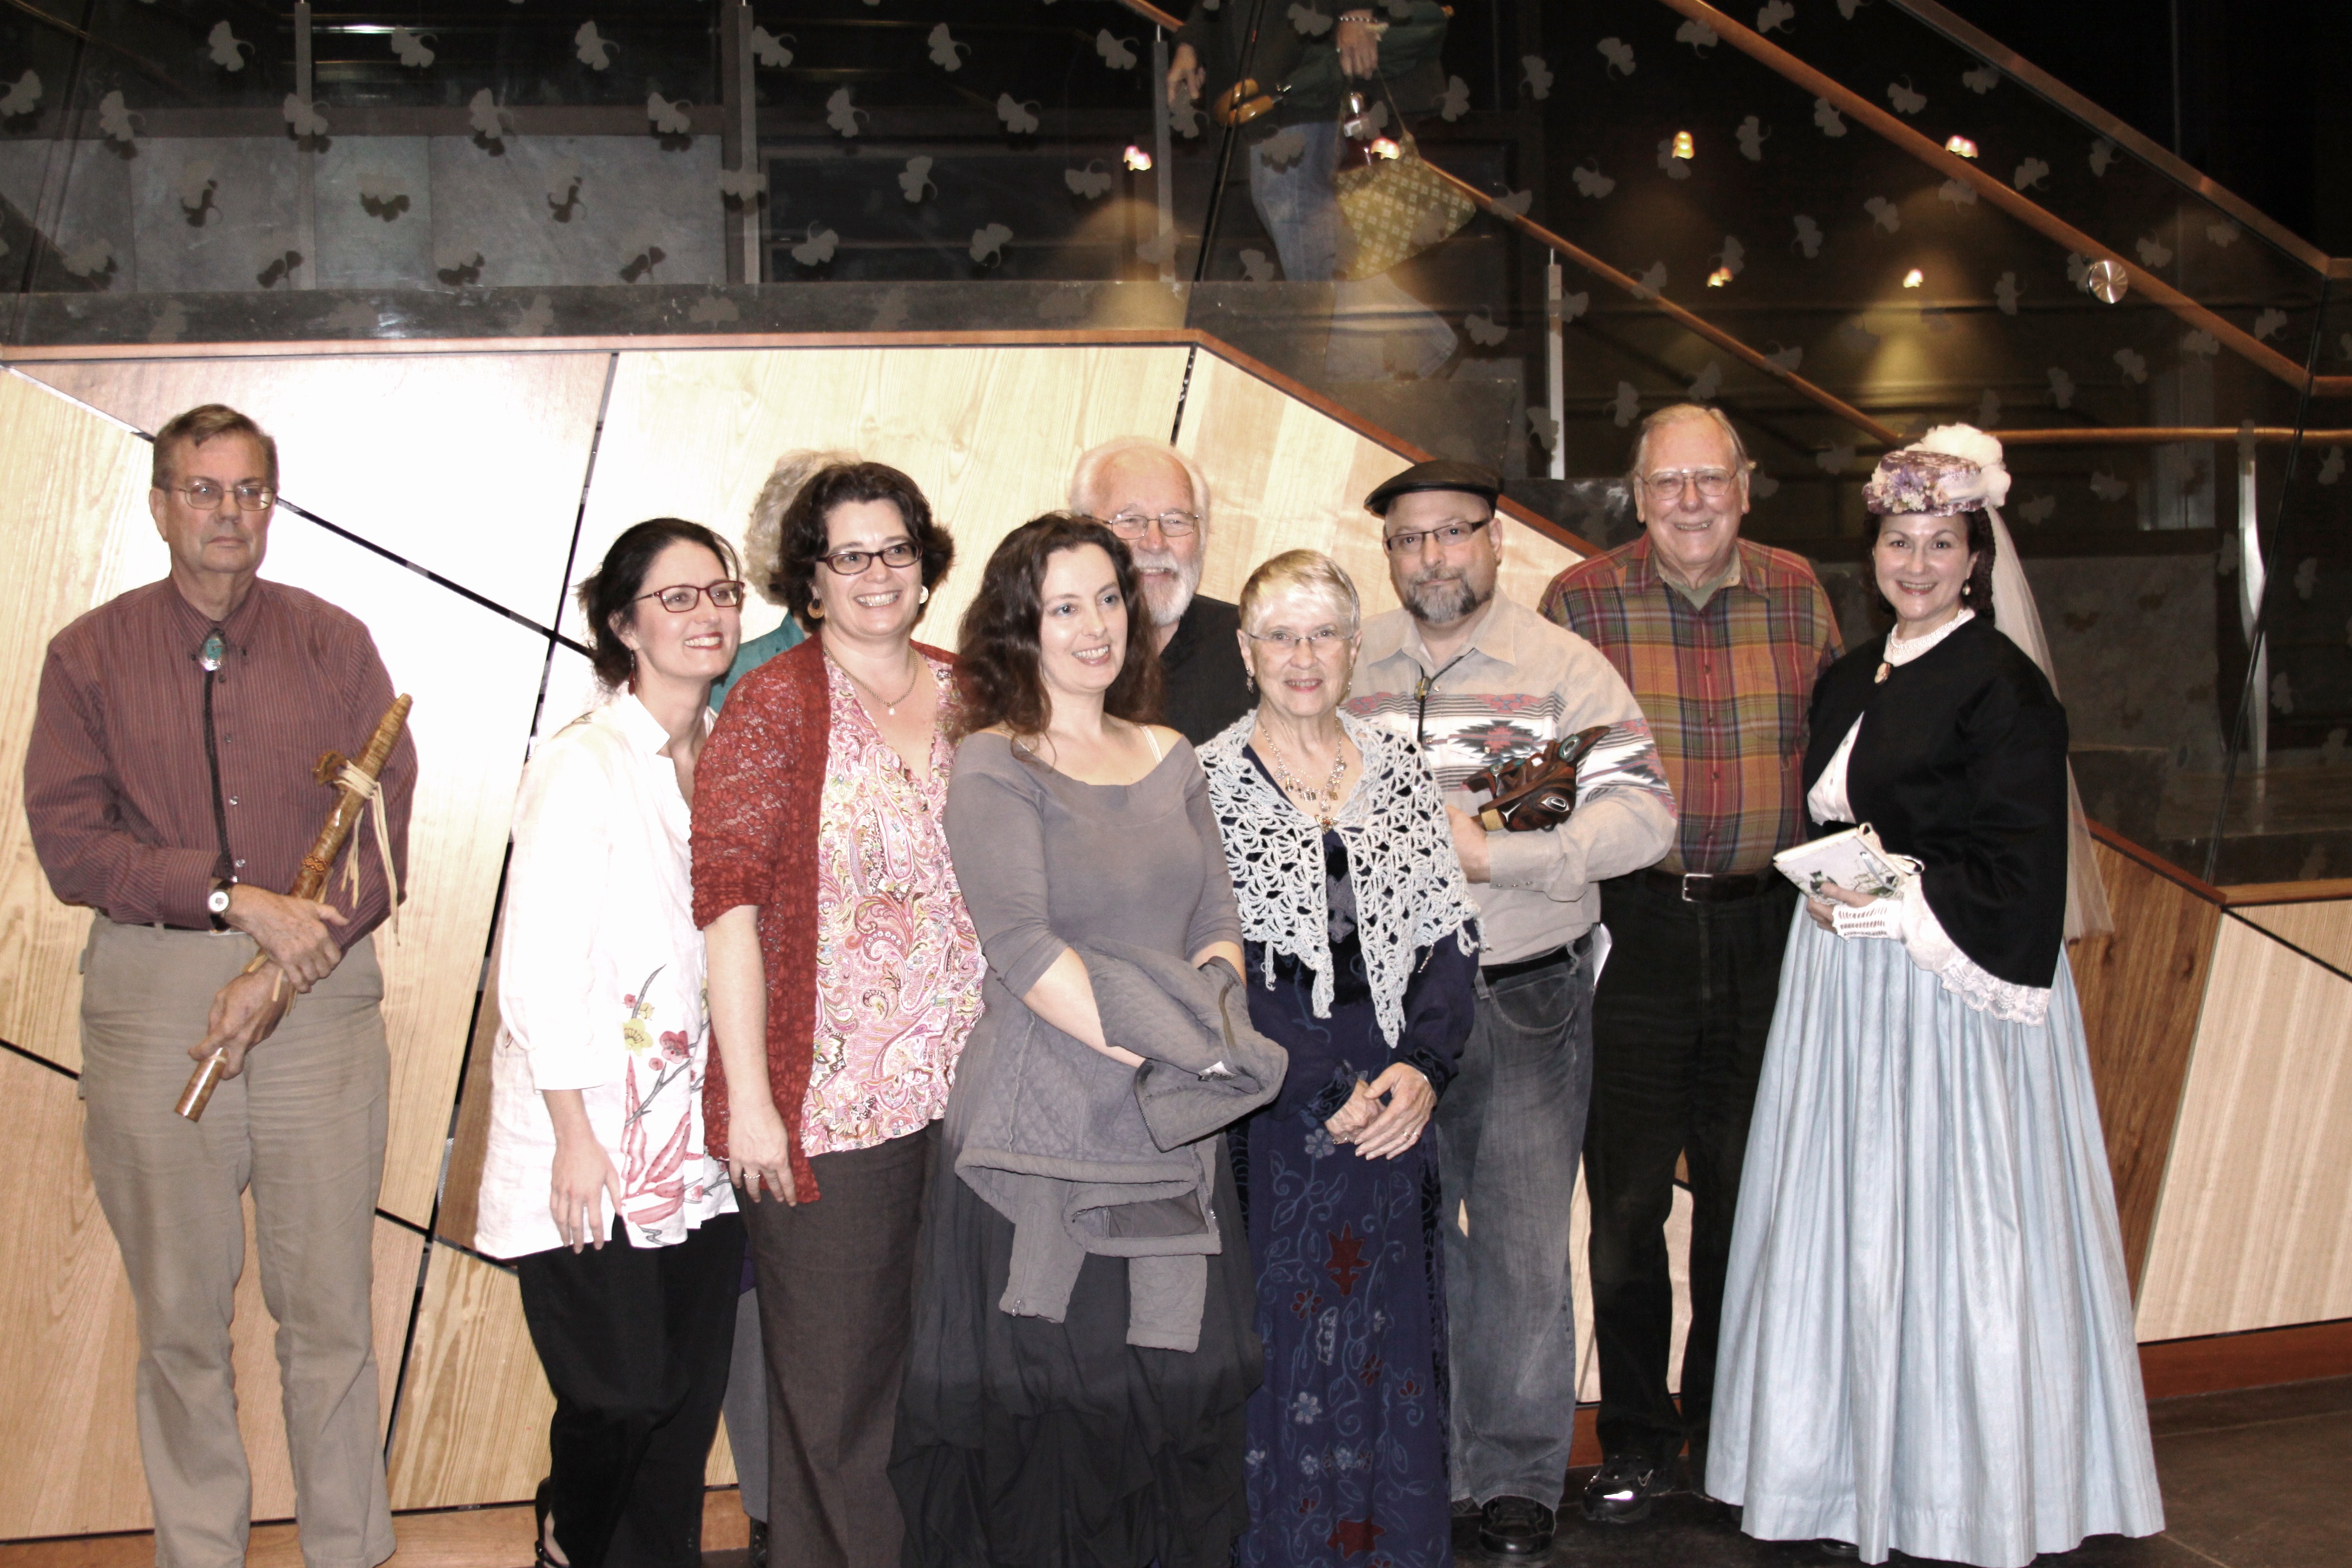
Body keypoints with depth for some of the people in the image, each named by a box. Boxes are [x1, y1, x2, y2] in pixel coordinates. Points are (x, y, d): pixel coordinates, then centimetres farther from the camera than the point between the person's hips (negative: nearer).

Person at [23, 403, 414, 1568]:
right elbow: (69, 846, -3)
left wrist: (281, 972, -11)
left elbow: (382, 840, 1)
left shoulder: (334, 645, 7)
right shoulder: (90, 656, 7)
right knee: (179, 1312, 6)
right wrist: (236, 896, -14)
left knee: (330, 1307, 2)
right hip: (148, 1001, 0)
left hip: (321, 995, 0)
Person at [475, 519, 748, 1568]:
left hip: (701, 1144, 6)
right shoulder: (582, 765, -10)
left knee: (691, 1397, 8)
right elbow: (538, 967, -12)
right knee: (623, 1395, -4)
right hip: (597, 1147, -6)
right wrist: (575, 1136, -14)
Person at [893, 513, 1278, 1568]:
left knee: (1175, 1418, 9)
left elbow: (1218, 924, 11)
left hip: (1176, 1146, 5)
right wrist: (1156, 1051, -17)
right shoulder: (994, 768, -5)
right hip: (1044, 1145, -5)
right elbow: (1022, 948, -14)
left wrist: (1219, 1029, -9)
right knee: (1039, 1436, 1)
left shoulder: (1171, 763, 14)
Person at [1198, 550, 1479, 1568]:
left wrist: (1422, 1068, -9)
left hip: (1392, 1104, 3)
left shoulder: (1398, 771, 9)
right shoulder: (1206, 782, -2)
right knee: (1280, 1341, 0)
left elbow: (1450, 938, 6)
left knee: (1391, 1336, 8)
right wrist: (1322, 1092, -13)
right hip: (1266, 1106, -3)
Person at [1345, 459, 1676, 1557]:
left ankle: (1517, 1475, 18)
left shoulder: (1564, 666, -1)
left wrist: (1490, 855, -19)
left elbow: (1643, 815, -11)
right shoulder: (1346, 667, 7)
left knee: (1521, 1246, 3)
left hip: (1527, 1002, -2)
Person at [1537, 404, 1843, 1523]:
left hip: (1767, 929, 2)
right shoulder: (1579, 603, -1)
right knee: (1627, 1199, 4)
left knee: (1745, 1192, 11)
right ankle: (1635, 1440, 20)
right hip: (1632, 928, -2)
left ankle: (1726, 1429, 28)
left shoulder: (1797, 594, 6)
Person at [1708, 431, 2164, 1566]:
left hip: (1949, 993, -7)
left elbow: (2019, 873, -13)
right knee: (1848, 1228, 10)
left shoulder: (2003, 688, -10)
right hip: (1846, 987, 7)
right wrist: (1828, 886, 4)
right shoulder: (1849, 680, 13)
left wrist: (1894, 899, -16)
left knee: (1945, 1236, -1)